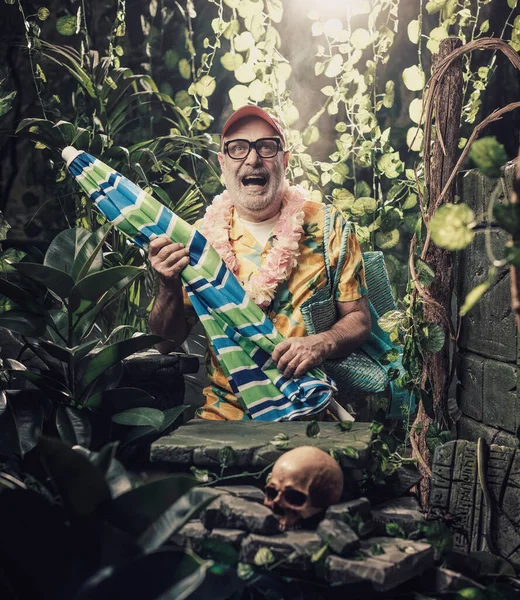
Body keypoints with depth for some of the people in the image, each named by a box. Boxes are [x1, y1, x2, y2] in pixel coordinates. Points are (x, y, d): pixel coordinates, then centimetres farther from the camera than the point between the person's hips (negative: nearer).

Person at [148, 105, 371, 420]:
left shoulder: (328, 226, 3)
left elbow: (358, 318, 6)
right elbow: (167, 342, 6)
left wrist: (322, 343, -16)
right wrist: (170, 287, -15)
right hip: (225, 408, 0)